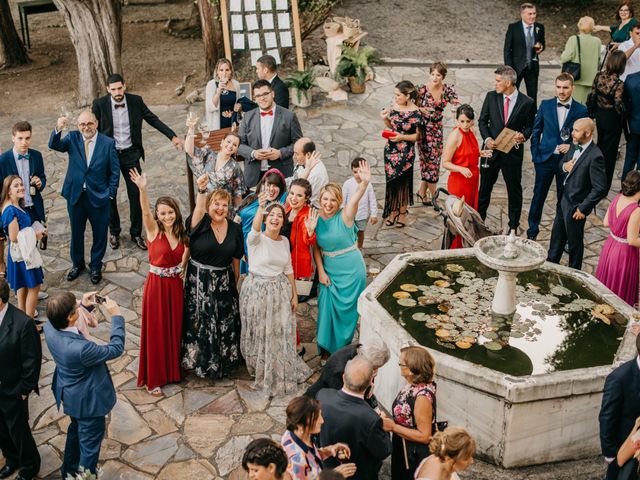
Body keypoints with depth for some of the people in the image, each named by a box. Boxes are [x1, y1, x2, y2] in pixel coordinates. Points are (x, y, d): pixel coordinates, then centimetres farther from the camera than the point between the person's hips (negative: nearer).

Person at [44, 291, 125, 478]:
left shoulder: (49, 328, -22)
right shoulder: (80, 348, -42)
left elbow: (64, 322, 4)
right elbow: (116, 348, -27)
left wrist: (85, 306, -8)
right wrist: (116, 316, -22)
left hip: (70, 394, 9)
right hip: (87, 400, -9)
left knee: (76, 429, 34)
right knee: (89, 443, 17)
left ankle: (70, 471, 56)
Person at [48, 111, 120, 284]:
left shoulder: (108, 143, -9)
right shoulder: (72, 138, -4)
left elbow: (114, 171, -3)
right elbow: (54, 145, -21)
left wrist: (110, 193, -6)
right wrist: (58, 129, -40)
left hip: (99, 196, -2)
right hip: (75, 195, 2)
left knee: (99, 234, 12)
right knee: (76, 232, 17)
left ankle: (96, 267, 33)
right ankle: (78, 264, 38)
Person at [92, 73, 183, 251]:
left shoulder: (136, 101, -6)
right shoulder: (99, 104, -11)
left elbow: (153, 119, 1)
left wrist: (173, 136, -4)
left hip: (130, 154, 1)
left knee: (136, 194, 3)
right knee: (110, 195, 10)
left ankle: (136, 233, 18)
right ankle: (114, 232, 28)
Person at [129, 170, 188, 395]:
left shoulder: (181, 234, 1)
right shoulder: (153, 230, -12)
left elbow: (186, 251, 18)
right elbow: (145, 212, -32)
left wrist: (182, 266, -1)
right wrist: (142, 189, -49)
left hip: (175, 285, 5)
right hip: (156, 284, -4)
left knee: (174, 328, 16)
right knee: (155, 330, 4)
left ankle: (172, 370, 34)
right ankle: (153, 379, 17)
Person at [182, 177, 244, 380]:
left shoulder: (235, 229, -1)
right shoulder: (200, 224, -11)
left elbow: (236, 260, 6)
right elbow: (198, 209, -36)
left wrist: (235, 283, 10)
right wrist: (201, 190, -52)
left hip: (224, 282, 3)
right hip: (199, 281, -3)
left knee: (226, 324, 13)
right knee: (199, 323, 6)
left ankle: (224, 360, 34)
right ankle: (201, 361, 26)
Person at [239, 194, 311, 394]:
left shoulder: (284, 241, 5)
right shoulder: (256, 239, -13)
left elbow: (288, 269, 11)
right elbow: (255, 229, -37)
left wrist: (294, 295, 11)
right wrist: (261, 207, -55)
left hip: (280, 291, 4)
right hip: (257, 291, -4)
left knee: (281, 335, 11)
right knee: (260, 334, 9)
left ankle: (281, 374, 30)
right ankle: (260, 371, 30)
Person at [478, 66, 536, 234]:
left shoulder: (527, 103, -8)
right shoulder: (491, 97, -2)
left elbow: (530, 126, 3)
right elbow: (482, 120, 5)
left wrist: (523, 135, -18)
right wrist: (487, 138, -11)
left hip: (513, 152, -2)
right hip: (492, 149, 2)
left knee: (514, 189, 10)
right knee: (484, 187, 12)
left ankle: (513, 225, 25)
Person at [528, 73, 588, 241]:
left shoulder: (581, 110, -5)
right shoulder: (545, 105, -1)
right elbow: (536, 131, 6)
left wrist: (571, 146, -15)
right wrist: (535, 154, 1)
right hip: (545, 158, 1)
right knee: (538, 196, 9)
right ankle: (532, 232, 24)